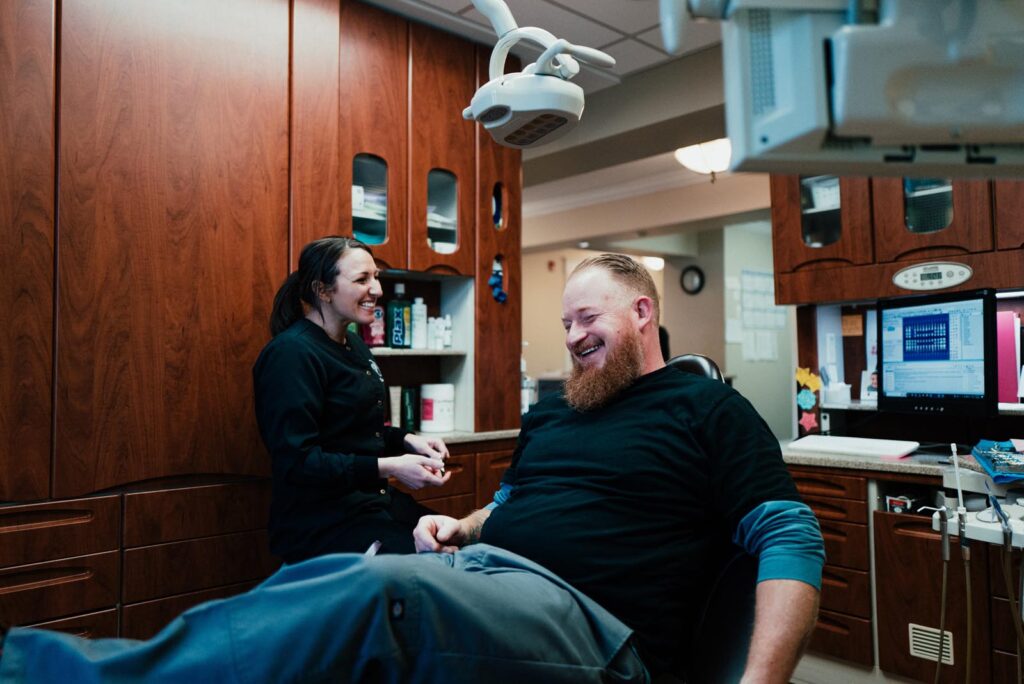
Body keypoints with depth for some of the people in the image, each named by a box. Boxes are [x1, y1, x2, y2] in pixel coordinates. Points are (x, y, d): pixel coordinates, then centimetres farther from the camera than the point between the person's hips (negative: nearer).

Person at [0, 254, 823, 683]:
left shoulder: (709, 409, 5)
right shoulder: (551, 412, 23)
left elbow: (792, 539, -2)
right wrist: (461, 528, 8)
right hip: (481, 576, 7)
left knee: (382, 594, -33)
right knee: (313, 581, -16)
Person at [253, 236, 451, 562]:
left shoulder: (354, 345, 10)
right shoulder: (292, 353, -17)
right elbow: (296, 462, -20)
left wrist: (407, 440, 3)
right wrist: (388, 467, -23)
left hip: (374, 500, 8)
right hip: (322, 520, -8)